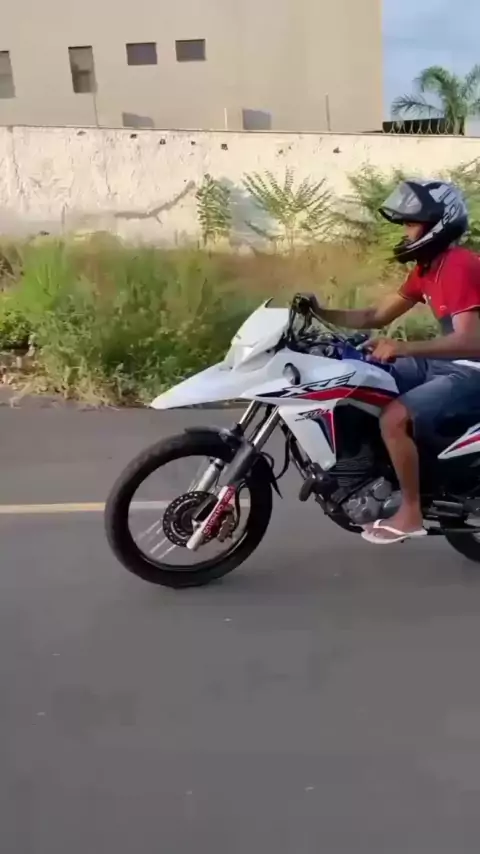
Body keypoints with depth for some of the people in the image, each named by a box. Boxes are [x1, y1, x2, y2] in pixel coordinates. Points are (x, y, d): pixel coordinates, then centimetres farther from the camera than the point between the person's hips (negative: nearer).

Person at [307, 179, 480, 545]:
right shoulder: (427, 267, 11)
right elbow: (376, 317, 10)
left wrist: (402, 347, -39)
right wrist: (322, 313, -3)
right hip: (443, 361, 10)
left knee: (394, 419, -28)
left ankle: (411, 513, -11)